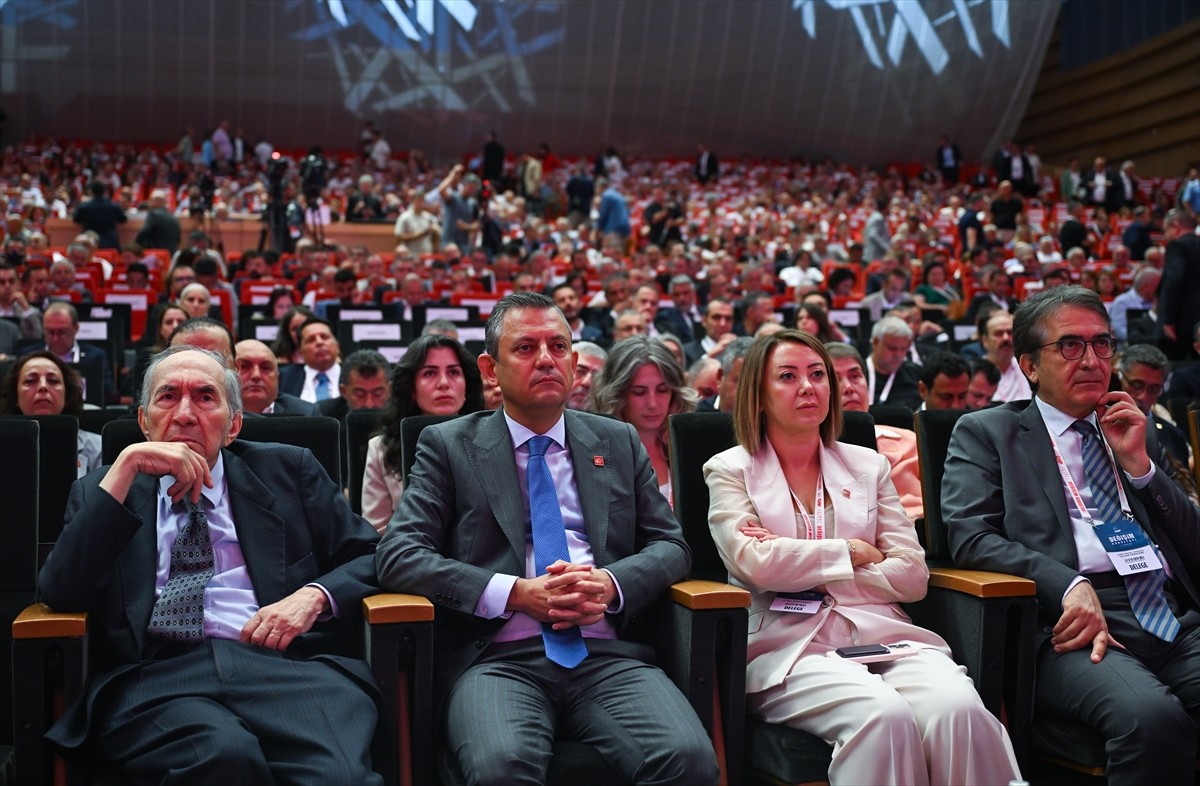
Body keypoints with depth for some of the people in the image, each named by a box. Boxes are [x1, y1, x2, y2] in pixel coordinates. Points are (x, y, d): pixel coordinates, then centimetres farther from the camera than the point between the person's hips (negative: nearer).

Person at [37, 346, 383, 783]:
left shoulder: (287, 470, 21)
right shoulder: (104, 493, 21)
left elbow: (369, 557, 18)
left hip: (282, 660, 0)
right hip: (152, 677, 0)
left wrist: (314, 596, -4)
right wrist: (126, 467, -2)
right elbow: (60, 595, 3)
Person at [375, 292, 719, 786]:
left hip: (606, 653, 3)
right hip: (497, 657, -2)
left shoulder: (619, 443, 19)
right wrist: (515, 594, -11)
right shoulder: (449, 446, 11)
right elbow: (398, 554, 1)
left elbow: (670, 545, 17)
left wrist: (611, 584, -6)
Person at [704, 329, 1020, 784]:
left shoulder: (867, 466, 18)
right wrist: (853, 552, 2)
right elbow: (756, 564, -9)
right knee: (884, 714, -34)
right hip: (789, 647, -3)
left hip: (882, 635, 3)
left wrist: (800, 567, -2)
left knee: (958, 707, -30)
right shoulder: (730, 470, 10)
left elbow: (912, 575, 7)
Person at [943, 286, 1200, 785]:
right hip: (1078, 625, -4)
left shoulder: (1127, 431, 26)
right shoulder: (986, 433, 13)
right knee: (1151, 716, -34)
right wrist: (1069, 584, -18)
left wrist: (1138, 463, 6)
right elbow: (969, 537, -4)